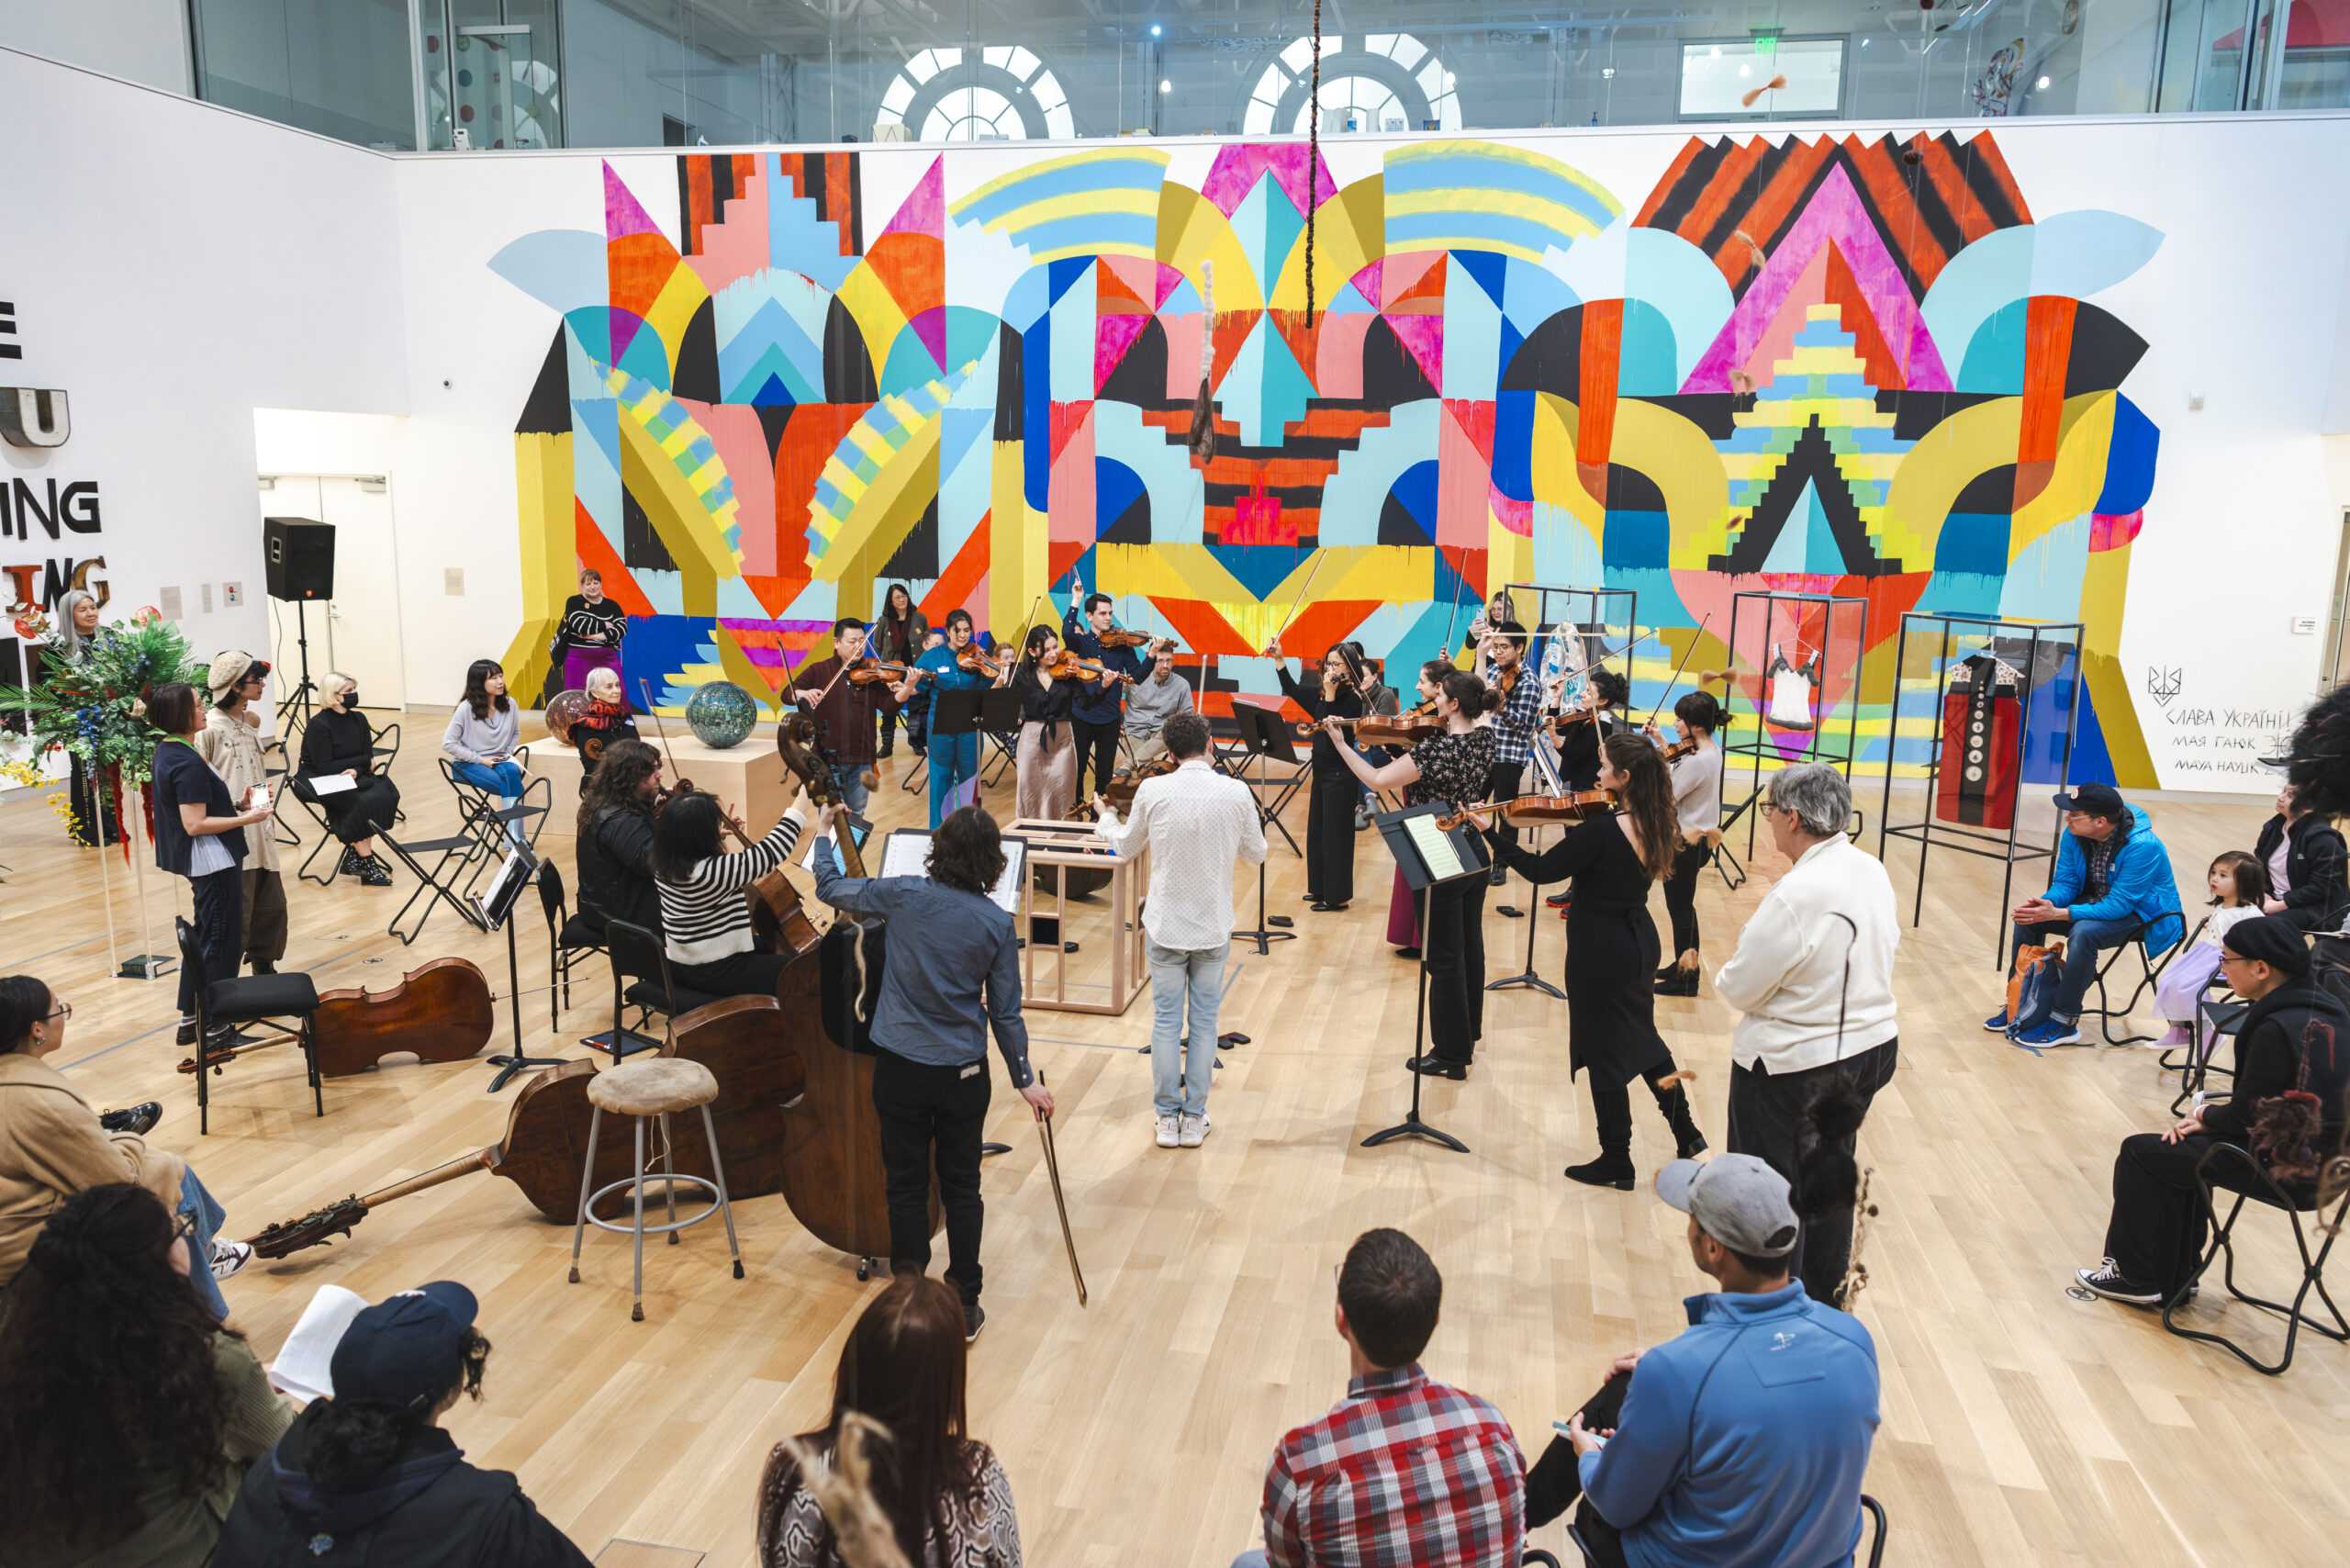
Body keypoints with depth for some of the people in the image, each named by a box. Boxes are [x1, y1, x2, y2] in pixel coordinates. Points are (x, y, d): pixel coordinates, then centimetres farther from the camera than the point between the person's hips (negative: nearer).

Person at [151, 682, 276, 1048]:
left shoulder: (167, 751, 8)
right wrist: (246, 818, -20)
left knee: (204, 936, 20)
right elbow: (195, 824, -25)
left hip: (198, 862, 11)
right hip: (213, 862, -11)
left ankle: (190, 1019, 27)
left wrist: (235, 804, 9)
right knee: (222, 942, 0)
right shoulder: (188, 763, -23)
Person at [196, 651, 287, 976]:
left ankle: (264, 967, 28)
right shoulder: (209, 727, -14)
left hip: (259, 831, 8)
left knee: (272, 903, 12)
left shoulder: (252, 720, 11)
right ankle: (225, 983, 9)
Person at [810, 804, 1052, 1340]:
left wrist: (823, 833, 21)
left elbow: (830, 888, 4)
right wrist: (1024, 1079, 8)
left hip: (899, 1068, 0)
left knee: (906, 1185, 13)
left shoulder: (904, 895, -12)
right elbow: (1005, 1012, -4)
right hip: (963, 1074, 0)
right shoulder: (997, 924, -9)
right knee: (961, 1189, 15)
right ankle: (963, 1307, 23)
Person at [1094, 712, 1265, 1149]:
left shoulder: (1152, 791, -13)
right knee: (1204, 1021, 13)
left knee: (1166, 1020, 12)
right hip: (1214, 928, 1)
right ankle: (1194, 1119, 20)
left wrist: (1105, 817, 26)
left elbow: (1126, 844, 5)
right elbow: (1256, 854, 2)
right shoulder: (1237, 792, -11)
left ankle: (1167, 1117, 20)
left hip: (1166, 927, -1)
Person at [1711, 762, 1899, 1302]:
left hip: (1793, 1066, -8)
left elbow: (1739, 988, -20)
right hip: (1873, 1048, 8)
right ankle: (1825, 1295, 42)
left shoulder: (1796, 895, -28)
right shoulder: (1873, 870, -2)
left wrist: (1728, 970, 2)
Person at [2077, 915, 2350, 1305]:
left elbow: (2246, 1115, -19)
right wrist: (2209, 1118, 5)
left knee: (2140, 1152, 2)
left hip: (2287, 1168, -9)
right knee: (2185, 1144, 25)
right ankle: (2173, 1278, 31)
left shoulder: (2277, 1029, -26)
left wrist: (2204, 1114, 1)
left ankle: (2136, 1277, 17)